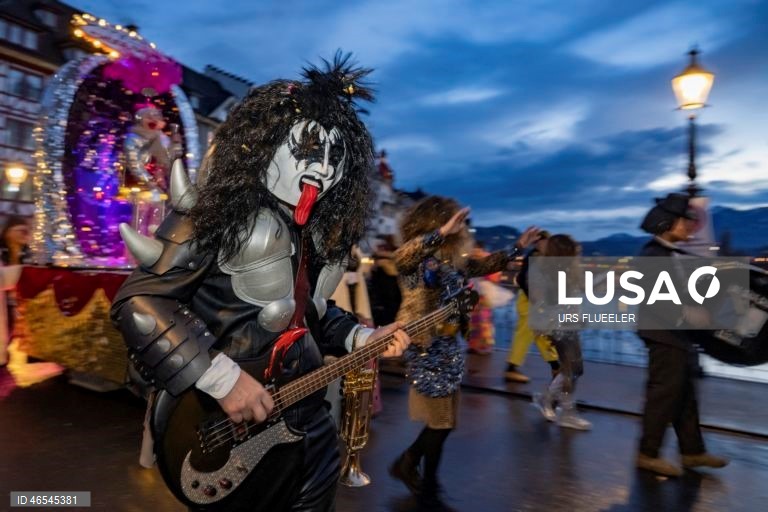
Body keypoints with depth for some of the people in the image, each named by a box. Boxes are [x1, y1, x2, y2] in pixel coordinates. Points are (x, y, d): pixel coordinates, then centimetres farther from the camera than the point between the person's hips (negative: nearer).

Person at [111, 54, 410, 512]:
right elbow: (139, 301, -21)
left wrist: (361, 337, 1)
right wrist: (222, 378, -26)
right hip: (225, 424, -6)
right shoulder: (219, 211, -16)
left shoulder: (321, 231, 5)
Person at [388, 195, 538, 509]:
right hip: (425, 350, -8)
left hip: (449, 348, 8)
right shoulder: (416, 260, -14)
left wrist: (518, 247, 18)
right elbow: (402, 257, -38)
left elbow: (485, 265, 21)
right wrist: (443, 232, -43)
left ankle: (407, 464, 37)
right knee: (441, 423, 4)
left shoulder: (454, 260, 8)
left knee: (444, 421, 16)